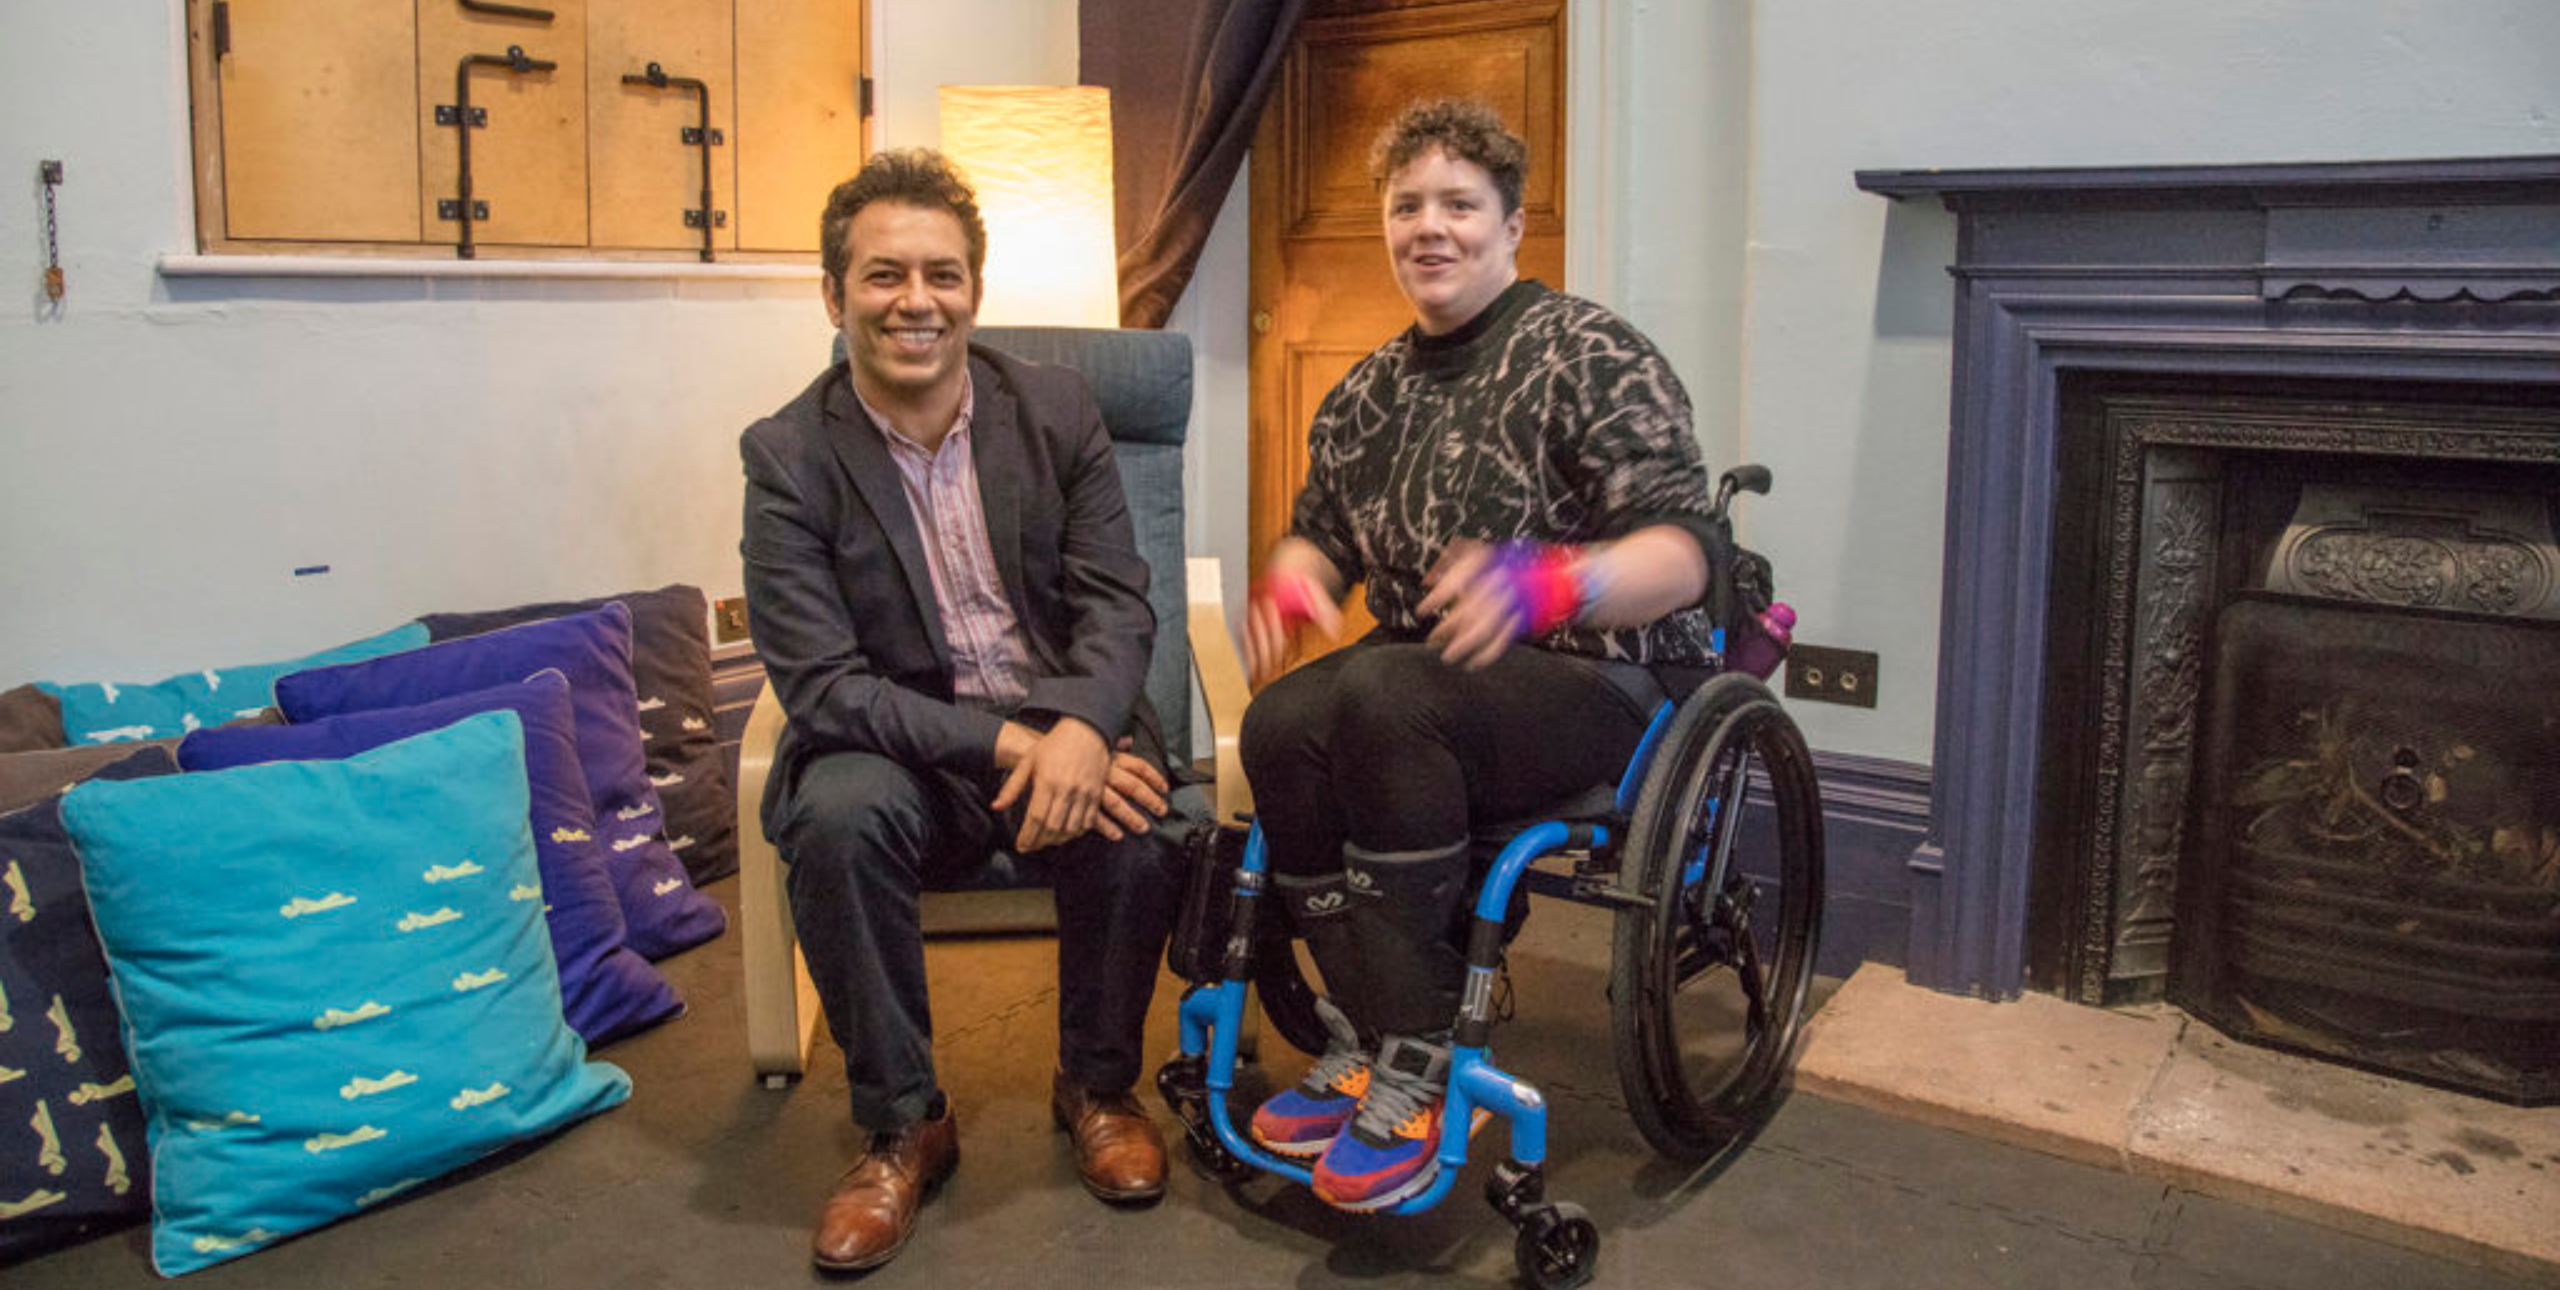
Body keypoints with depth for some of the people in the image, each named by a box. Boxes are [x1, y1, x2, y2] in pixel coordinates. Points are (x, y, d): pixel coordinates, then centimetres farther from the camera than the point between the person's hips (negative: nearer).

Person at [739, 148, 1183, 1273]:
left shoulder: (1055, 410, 0)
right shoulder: (788, 456, -7)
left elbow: (1116, 601, -3)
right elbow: (821, 684, -13)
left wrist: (1081, 730, -26)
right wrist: (1002, 741, -26)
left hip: (1067, 724, 1)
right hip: (900, 743, -1)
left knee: (1130, 827, -29)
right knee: (836, 816, -32)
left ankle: (1098, 1086, 2)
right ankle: (903, 1127, -9)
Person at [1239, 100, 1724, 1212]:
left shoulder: (1593, 358, -7)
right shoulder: (1369, 392, 13)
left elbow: (1682, 555, -15)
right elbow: (1321, 530, 20)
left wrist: (1550, 583, -36)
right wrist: (1289, 579, -6)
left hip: (1595, 683, -5)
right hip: (1424, 677, 6)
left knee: (1384, 698, -35)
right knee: (1281, 724, -26)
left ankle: (1410, 1075, -25)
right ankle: (1363, 1044, -14)